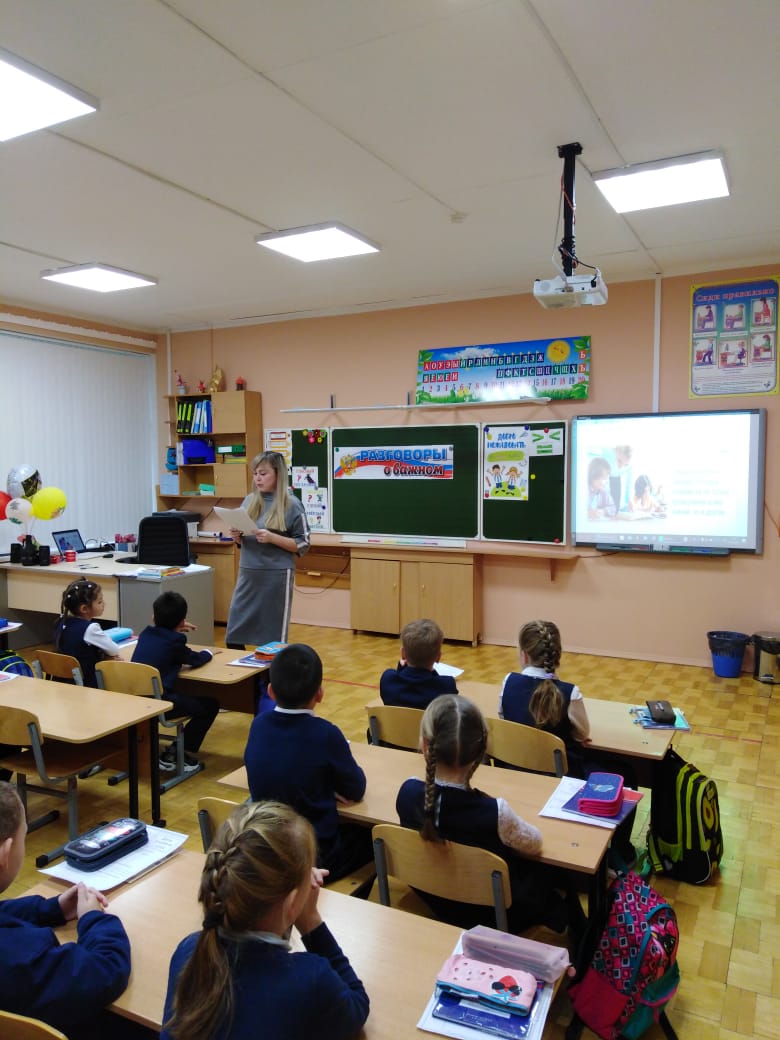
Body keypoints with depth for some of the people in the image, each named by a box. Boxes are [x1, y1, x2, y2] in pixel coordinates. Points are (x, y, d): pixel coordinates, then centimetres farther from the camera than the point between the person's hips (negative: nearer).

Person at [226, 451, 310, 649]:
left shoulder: (291, 504, -6)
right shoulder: (249, 501, 8)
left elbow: (303, 545, -6)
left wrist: (272, 538, -18)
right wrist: (237, 536, -5)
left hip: (277, 575, -5)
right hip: (247, 574, 5)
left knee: (273, 637, 5)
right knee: (233, 635, 7)